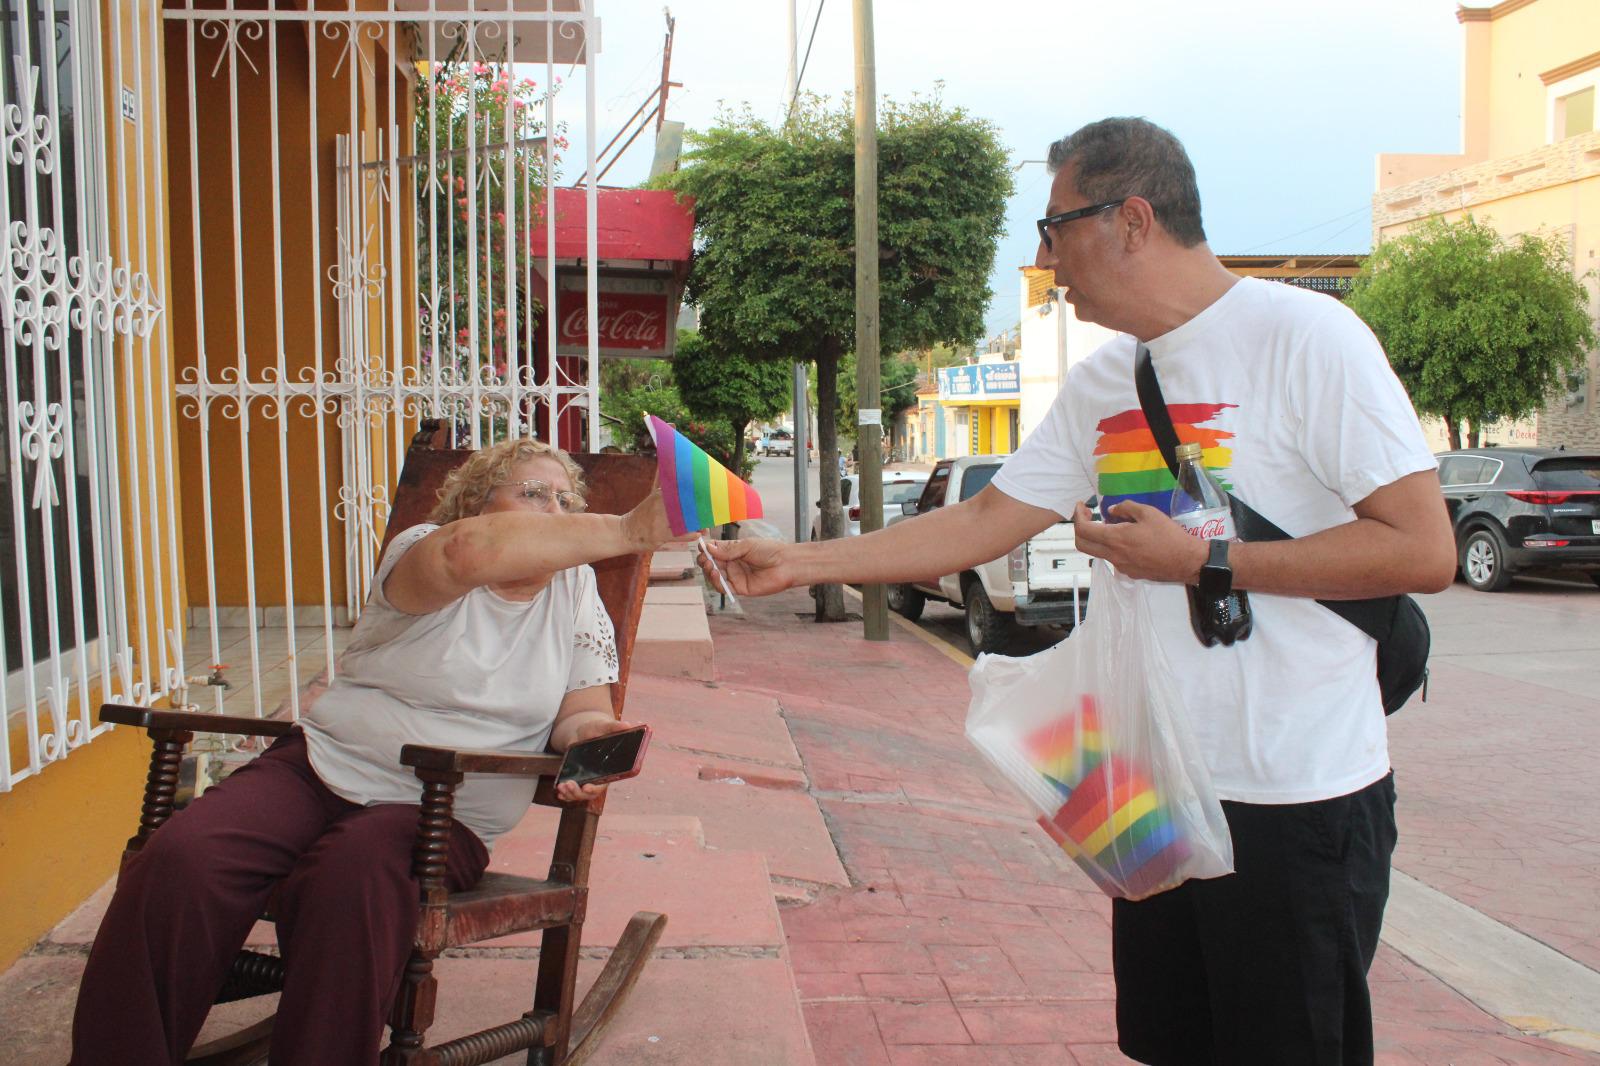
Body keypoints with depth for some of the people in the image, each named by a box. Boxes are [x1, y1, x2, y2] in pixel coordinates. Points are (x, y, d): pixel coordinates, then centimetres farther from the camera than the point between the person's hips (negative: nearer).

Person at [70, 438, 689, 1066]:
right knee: (179, 861, -25)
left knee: (354, 877, -34)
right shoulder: (423, 548, -1)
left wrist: (585, 733, -19)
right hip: (324, 766, 0)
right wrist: (628, 530, -33)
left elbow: (584, 712, 8)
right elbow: (469, 552, -27)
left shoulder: (576, 590, 11)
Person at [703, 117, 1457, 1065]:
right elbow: (986, 522, 11)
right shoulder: (1100, 384, 9)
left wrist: (1198, 559, -18)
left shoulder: (1303, 336, -13)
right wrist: (801, 562, 8)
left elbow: (1424, 550, -17)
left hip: (1298, 800, -7)